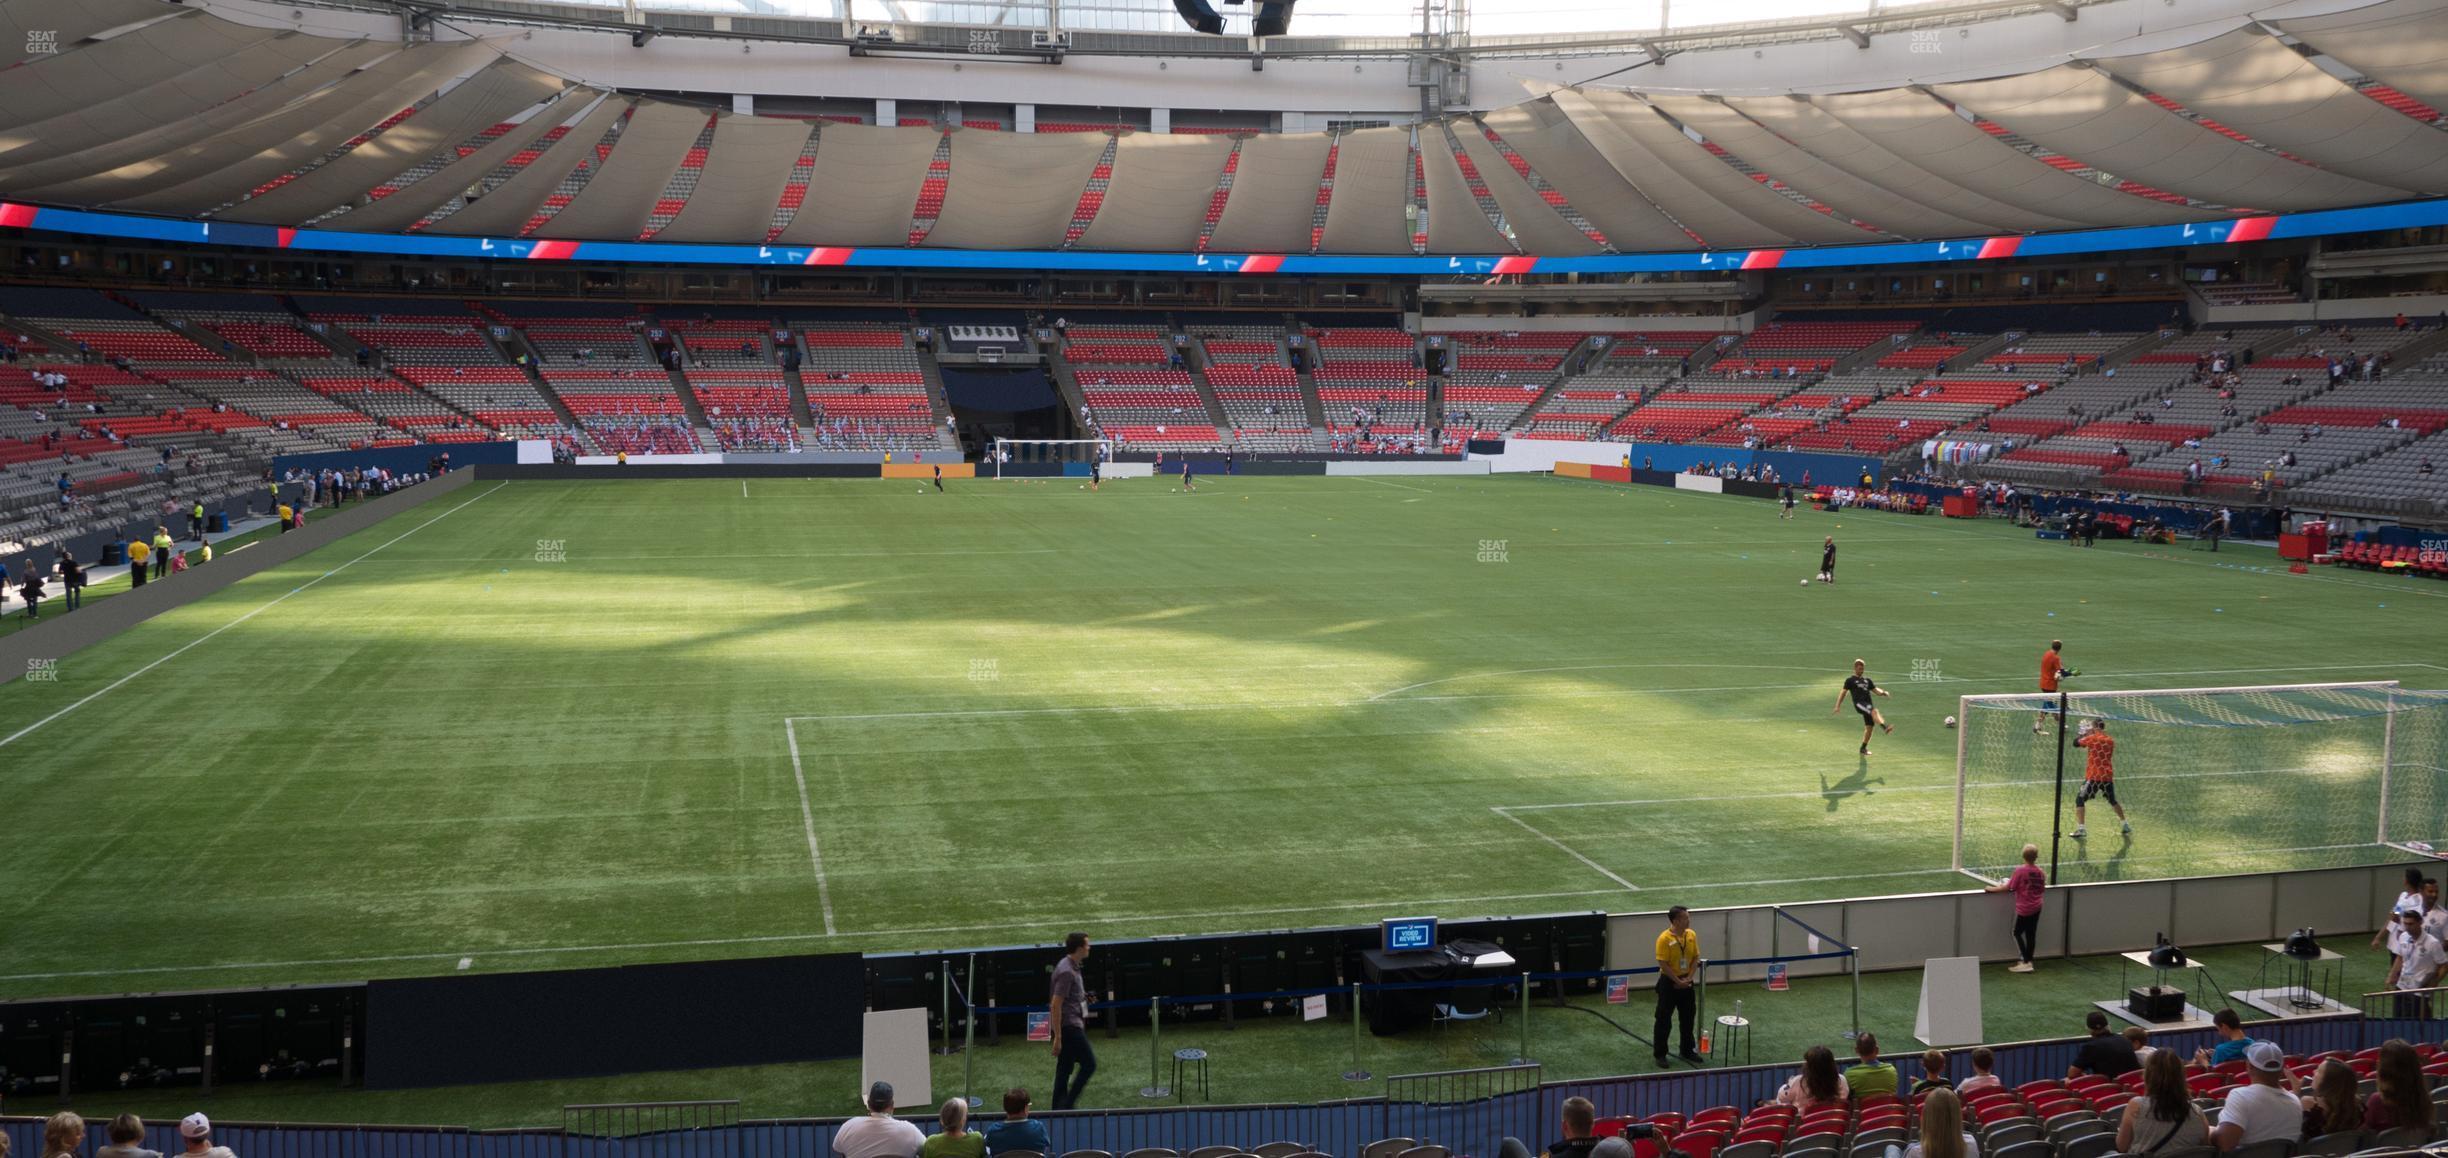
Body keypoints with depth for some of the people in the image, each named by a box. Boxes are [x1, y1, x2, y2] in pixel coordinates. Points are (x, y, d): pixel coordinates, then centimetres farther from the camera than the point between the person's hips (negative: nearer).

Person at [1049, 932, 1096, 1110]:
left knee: (1064, 1069, 12)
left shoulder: (1071, 967, 11)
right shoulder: (1066, 971, -20)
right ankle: (1066, 1106, -3)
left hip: (1073, 1025, 10)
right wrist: (1057, 1037, -22)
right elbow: (1056, 1005, -22)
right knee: (1089, 1064, -5)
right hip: (1070, 1027, -10)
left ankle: (1059, 1110, 17)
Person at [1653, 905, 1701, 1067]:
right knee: (1663, 1019, 1)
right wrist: (1678, 981, -15)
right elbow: (1663, 964, -17)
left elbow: (1695, 958, 6)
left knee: (1688, 1017, 15)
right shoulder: (1665, 938, -18)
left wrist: (1689, 978, -5)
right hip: (1669, 982, -6)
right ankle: (1660, 1054, 10)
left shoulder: (1691, 935, 0)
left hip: (1686, 982, 6)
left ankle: (1687, 1051, 29)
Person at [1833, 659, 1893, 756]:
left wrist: (1883, 692, -1)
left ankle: (1863, 748, 16)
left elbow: (1875, 690, 22)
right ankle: (1885, 726, -56)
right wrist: (1838, 706, 2)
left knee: (1869, 726, 2)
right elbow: (1843, 693, 8)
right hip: (1859, 703, -6)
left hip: (1868, 704, 6)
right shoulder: (1850, 680, 10)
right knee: (1874, 711, -33)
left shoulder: (1867, 680, 26)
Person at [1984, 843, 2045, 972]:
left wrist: (1992, 889, -5)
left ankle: (2024, 961, -2)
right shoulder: (2040, 871, -2)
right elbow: (2042, 889, 9)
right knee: (2031, 934, 12)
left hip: (2023, 908, -6)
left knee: (2017, 933, 5)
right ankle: (2029, 961, 17)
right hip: (2036, 907, 6)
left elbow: (2008, 887, -16)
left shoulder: (2020, 870, -18)